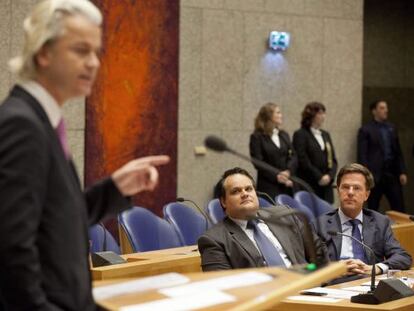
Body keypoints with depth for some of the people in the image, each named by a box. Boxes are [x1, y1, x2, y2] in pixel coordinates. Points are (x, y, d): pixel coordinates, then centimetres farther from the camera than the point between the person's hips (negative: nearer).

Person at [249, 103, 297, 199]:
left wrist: (288, 172, -11)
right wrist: (276, 176, -16)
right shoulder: (257, 137, 0)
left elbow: (293, 157, 8)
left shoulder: (284, 135, 17)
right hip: (268, 186, -5)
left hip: (287, 186, 5)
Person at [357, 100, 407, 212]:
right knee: (373, 210, 4)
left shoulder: (392, 128, 15)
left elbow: (398, 152, 15)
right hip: (375, 175, -4)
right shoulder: (366, 130, -2)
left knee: (399, 208, 1)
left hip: (392, 173, 5)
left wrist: (402, 172, 7)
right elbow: (362, 155, -8)